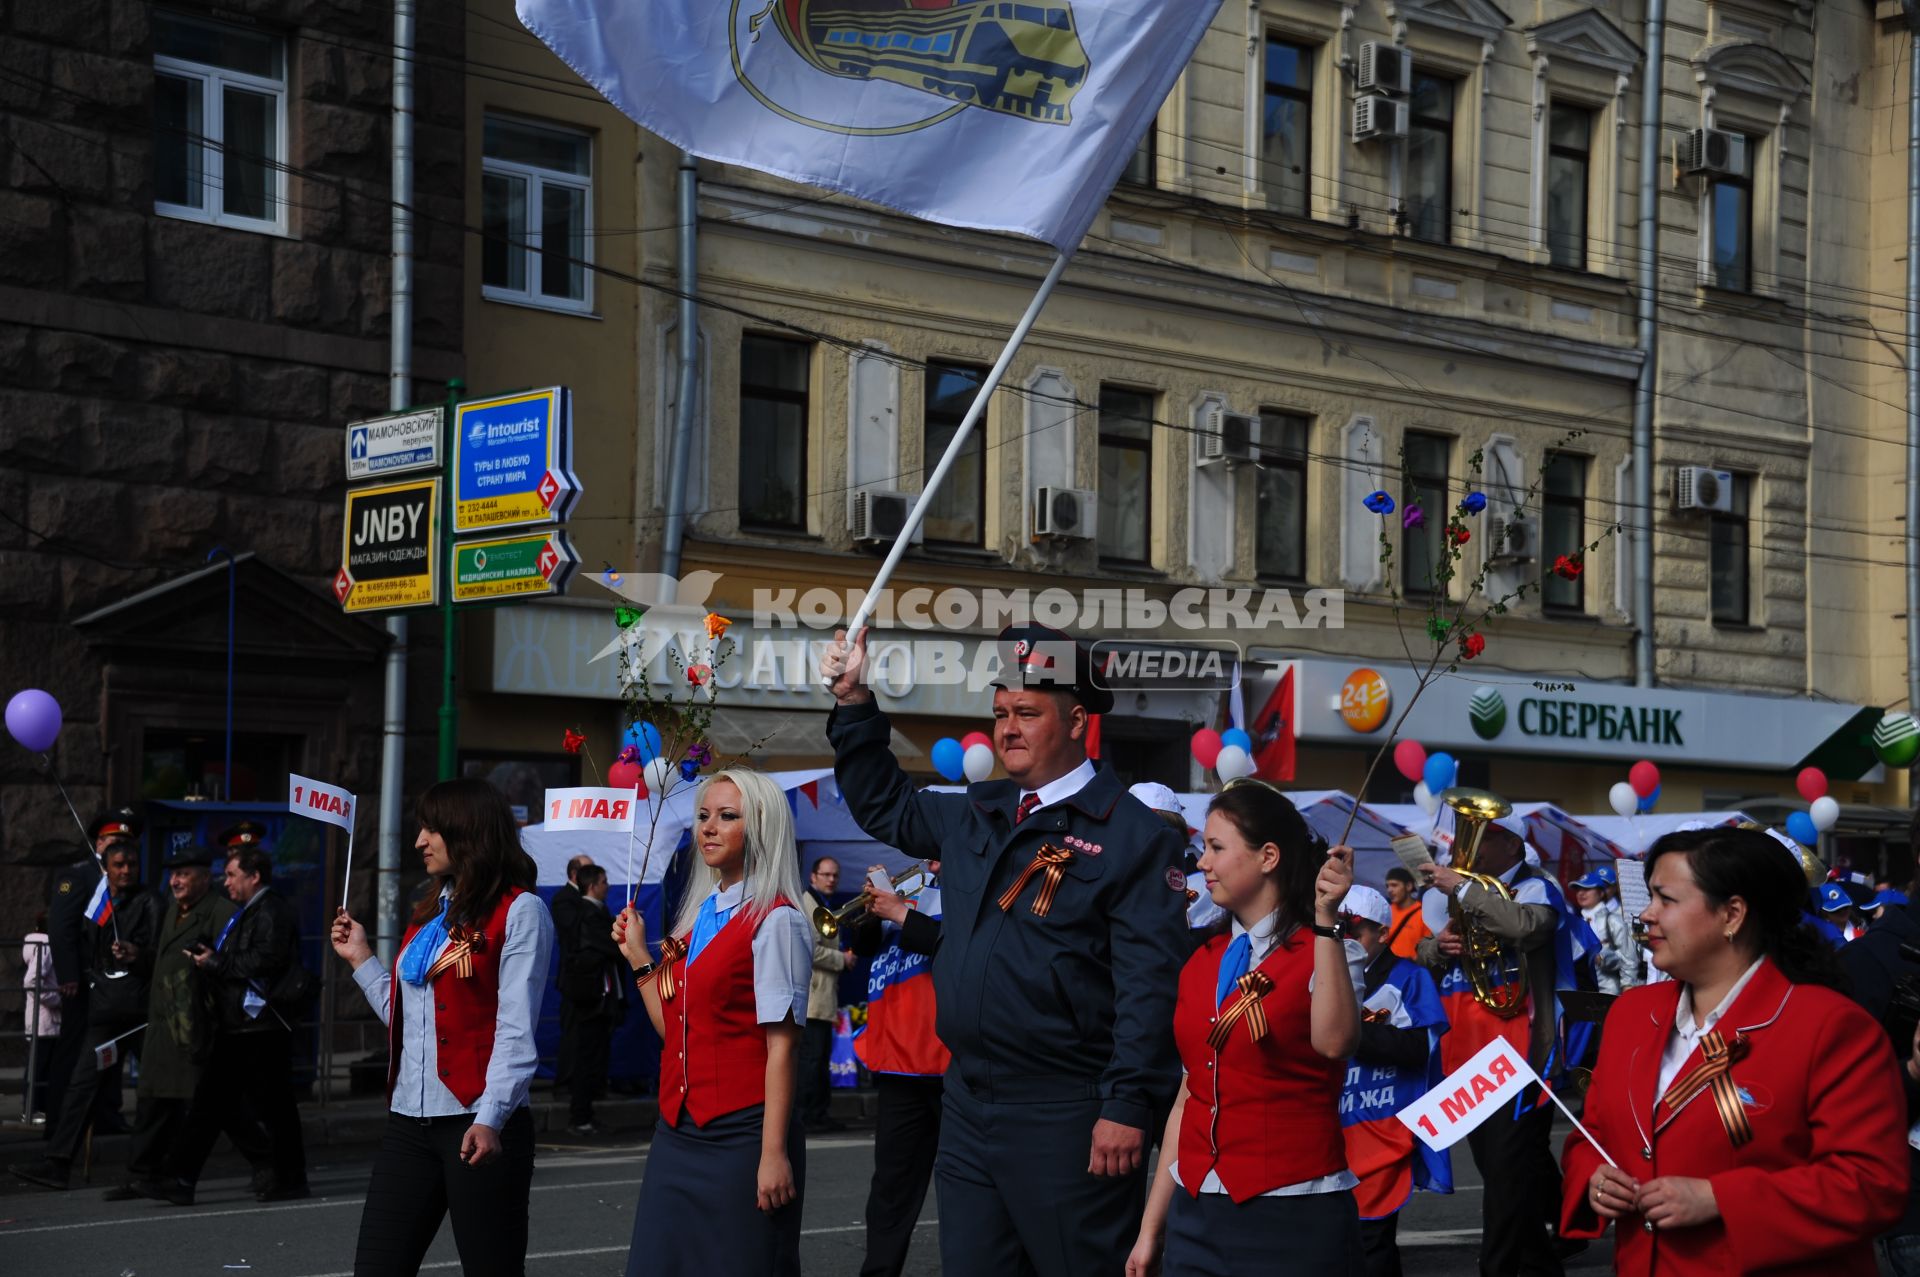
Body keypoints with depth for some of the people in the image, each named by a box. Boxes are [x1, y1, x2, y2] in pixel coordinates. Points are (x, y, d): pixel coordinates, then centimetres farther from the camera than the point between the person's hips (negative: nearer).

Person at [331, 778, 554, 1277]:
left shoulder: (520, 911, -4)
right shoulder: (431, 913, 19)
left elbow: (516, 1031, -12)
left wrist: (491, 1119, -22)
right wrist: (361, 959, 21)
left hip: (477, 1124, -7)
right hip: (408, 1122, 7)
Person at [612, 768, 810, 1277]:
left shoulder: (774, 921, -9)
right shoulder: (698, 915, 13)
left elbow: (782, 1046, -14)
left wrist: (774, 1154, -18)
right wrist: (638, 957, 12)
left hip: (740, 1135, -7)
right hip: (678, 1133, 7)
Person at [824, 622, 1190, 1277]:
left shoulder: (1133, 835, -9)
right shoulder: (974, 816, 13)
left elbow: (1150, 984, -14)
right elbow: (885, 807, 30)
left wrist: (1128, 1105, -19)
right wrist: (855, 703, 19)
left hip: (1066, 1123, -7)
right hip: (967, 1107, 7)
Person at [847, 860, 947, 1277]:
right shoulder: (914, 887, 15)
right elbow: (862, 945, 17)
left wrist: (898, 913, -17)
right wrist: (872, 910, -2)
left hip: (952, 1064, -7)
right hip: (900, 1062, 7)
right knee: (892, 1184, 10)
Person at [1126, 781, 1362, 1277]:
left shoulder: (1319, 953, -5)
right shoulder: (1202, 964, 10)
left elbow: (1333, 1041, -26)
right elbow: (1189, 1098, 14)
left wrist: (1326, 918, -25)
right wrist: (1150, 1228, 13)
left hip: (1293, 1216, -5)